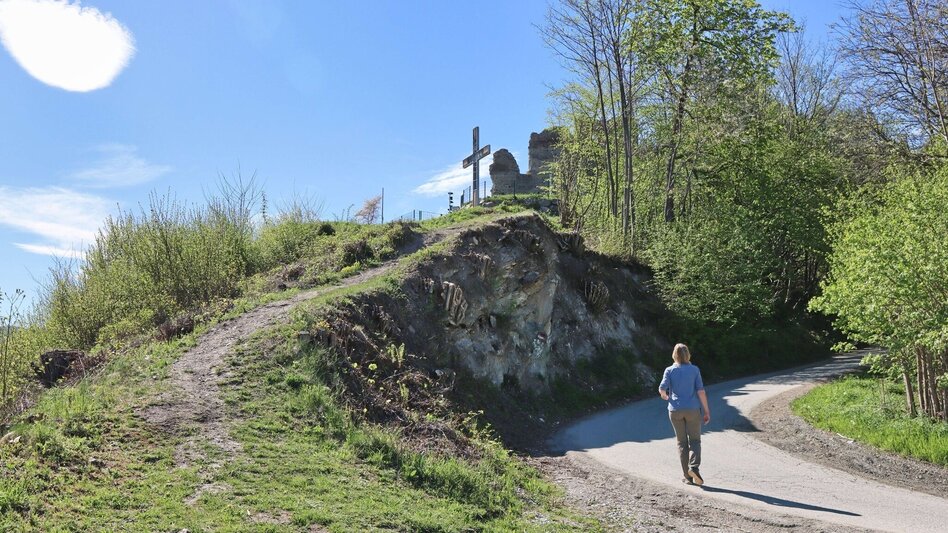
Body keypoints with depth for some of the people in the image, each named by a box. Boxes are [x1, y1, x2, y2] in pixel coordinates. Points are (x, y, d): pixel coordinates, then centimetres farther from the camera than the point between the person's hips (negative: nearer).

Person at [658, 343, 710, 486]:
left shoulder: (669, 370, -2)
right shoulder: (694, 370, -2)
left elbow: (662, 389, -12)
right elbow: (701, 391, -7)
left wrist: (665, 396, 11)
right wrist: (707, 411, -2)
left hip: (675, 410, 1)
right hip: (693, 409, -1)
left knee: (682, 442, 9)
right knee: (694, 440, 8)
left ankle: (688, 476, 7)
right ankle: (694, 467, -17)